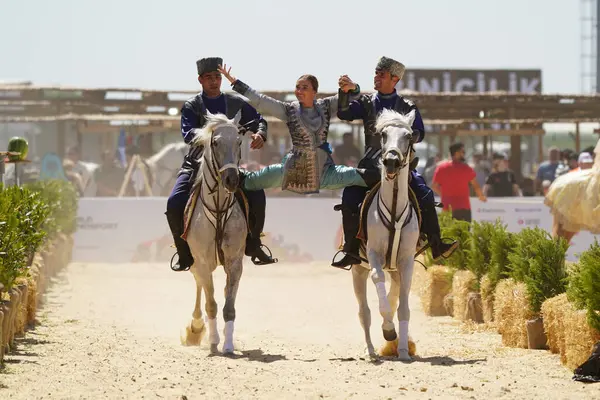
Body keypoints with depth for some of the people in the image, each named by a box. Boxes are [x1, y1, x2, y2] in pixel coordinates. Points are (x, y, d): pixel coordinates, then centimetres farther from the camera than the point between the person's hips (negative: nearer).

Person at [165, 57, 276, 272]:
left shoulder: (236, 103, 6)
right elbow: (188, 133, -17)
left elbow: (258, 120, 13)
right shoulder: (191, 106, -2)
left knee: (257, 195, -16)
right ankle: (185, 253, -4)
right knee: (175, 203, -21)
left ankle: (252, 244, 4)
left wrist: (260, 134, -11)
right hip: (197, 164, -2)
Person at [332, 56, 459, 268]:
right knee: (349, 200, -20)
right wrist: (345, 92, -22)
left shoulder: (407, 107, 6)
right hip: (371, 164, 1)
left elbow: (419, 134, 1)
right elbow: (344, 114, -5)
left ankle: (436, 245, -9)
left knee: (426, 196, -20)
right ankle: (352, 251, -9)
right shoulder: (366, 103, 8)